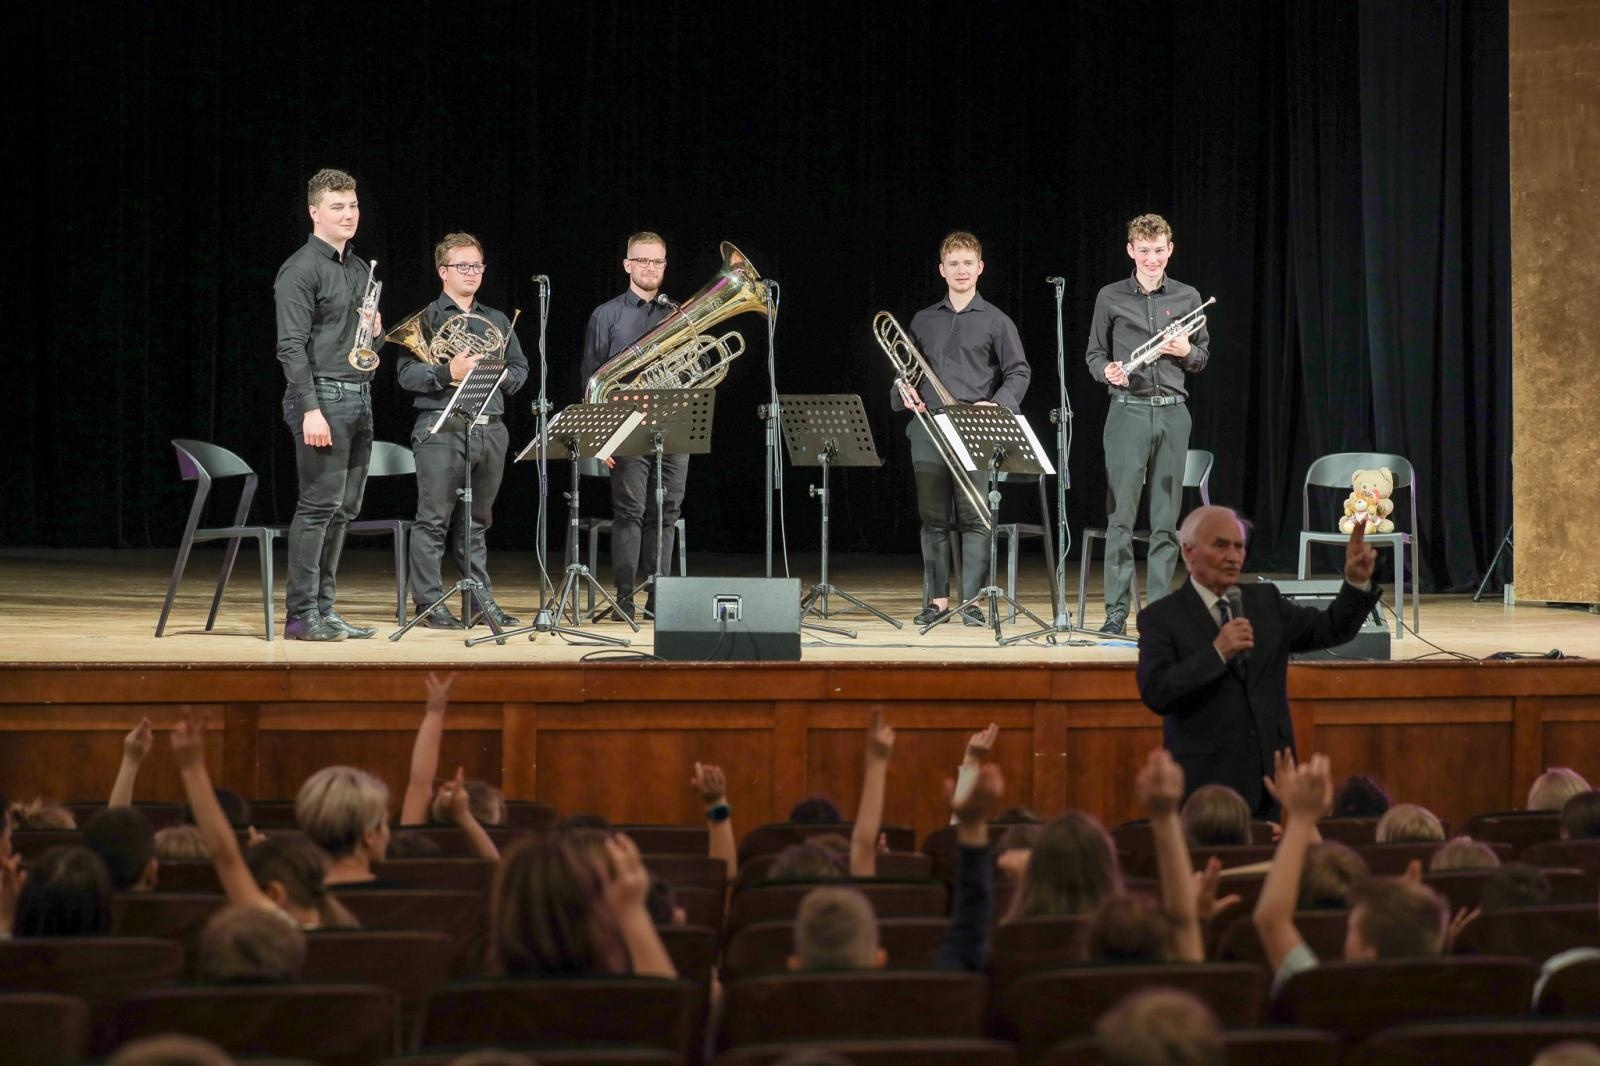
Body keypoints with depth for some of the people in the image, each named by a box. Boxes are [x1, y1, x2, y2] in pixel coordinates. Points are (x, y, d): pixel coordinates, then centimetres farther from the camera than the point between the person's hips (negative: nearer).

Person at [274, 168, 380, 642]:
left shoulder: (359, 269, 18)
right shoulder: (301, 270, -8)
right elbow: (292, 346, -15)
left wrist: (376, 329, 5)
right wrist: (311, 409, -21)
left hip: (360, 397, 8)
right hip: (323, 396, -8)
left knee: (343, 509, 9)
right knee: (319, 505, -9)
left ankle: (324, 609, 14)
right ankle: (301, 615, -5)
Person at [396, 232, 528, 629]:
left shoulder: (497, 322, 19)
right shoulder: (426, 318, 2)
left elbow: (520, 369, 19)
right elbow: (406, 373, -7)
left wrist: (499, 376, -2)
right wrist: (450, 372, -20)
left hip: (490, 429, 5)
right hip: (442, 428, -5)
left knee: (478, 522, 10)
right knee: (433, 519, -6)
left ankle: (482, 600, 15)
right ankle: (431, 603, -3)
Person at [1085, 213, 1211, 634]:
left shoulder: (1188, 298, 10)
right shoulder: (1111, 298, 5)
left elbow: (1202, 359, 15)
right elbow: (1094, 354, 9)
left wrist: (1187, 352, -7)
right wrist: (1107, 372, -12)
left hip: (1172, 412, 2)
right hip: (1128, 410, -2)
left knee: (1166, 517, 3)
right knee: (1120, 514, -5)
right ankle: (1116, 610, -2)